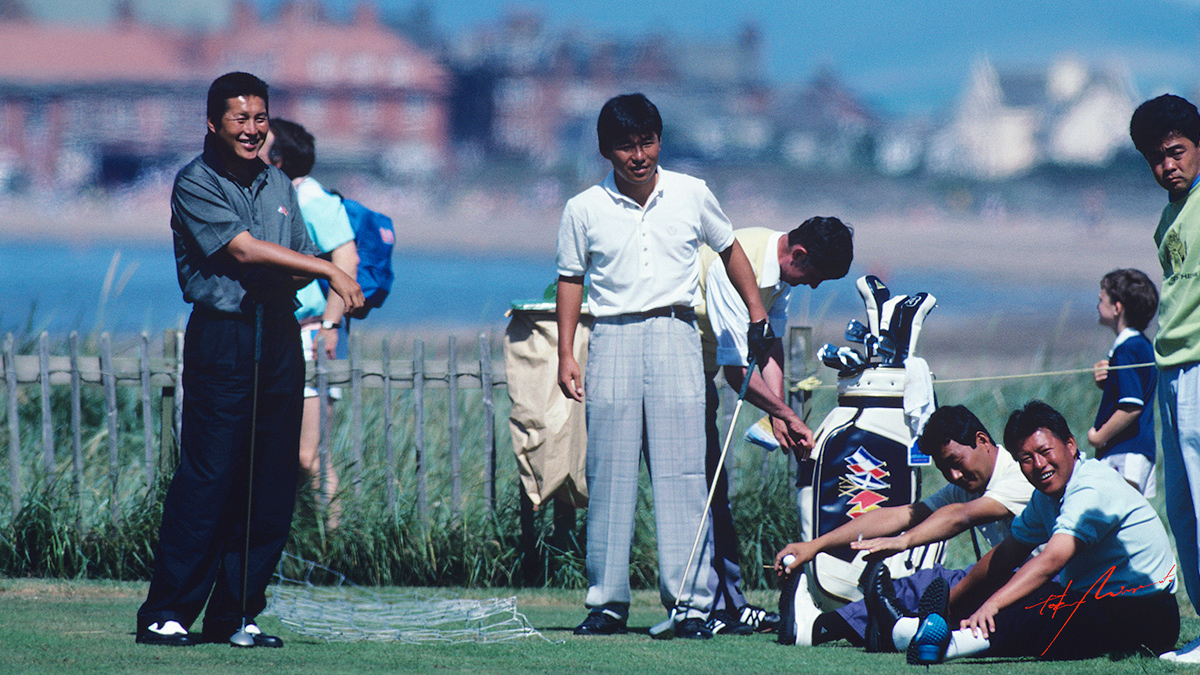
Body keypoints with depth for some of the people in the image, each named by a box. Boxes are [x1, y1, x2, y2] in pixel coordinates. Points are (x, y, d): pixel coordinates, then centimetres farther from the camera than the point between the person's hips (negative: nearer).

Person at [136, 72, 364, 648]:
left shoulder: (277, 184, 17)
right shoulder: (195, 184, -4)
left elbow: (300, 261, 15)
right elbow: (243, 250, -15)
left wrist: (276, 274, -9)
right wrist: (329, 269, -15)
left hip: (278, 336, 6)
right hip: (221, 337, -6)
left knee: (272, 486, 3)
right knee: (208, 478, -10)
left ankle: (235, 614, 9)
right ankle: (165, 614, -6)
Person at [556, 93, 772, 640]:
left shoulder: (692, 195, 5)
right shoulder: (584, 210, 4)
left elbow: (730, 250, 19)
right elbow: (570, 280, 12)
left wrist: (758, 315, 16)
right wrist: (565, 355, 5)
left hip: (675, 334, 0)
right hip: (613, 338, 0)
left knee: (682, 473, -6)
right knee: (609, 475, -1)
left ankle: (689, 604, -7)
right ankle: (607, 602, 5)